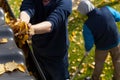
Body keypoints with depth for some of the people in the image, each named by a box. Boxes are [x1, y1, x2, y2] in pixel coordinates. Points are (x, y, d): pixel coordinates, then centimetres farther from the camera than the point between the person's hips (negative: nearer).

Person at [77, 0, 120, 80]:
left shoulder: (87, 24, -28)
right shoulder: (107, 9, -24)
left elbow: (89, 42, -17)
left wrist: (87, 50, 5)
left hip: (102, 46, -2)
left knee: (99, 62, 26)